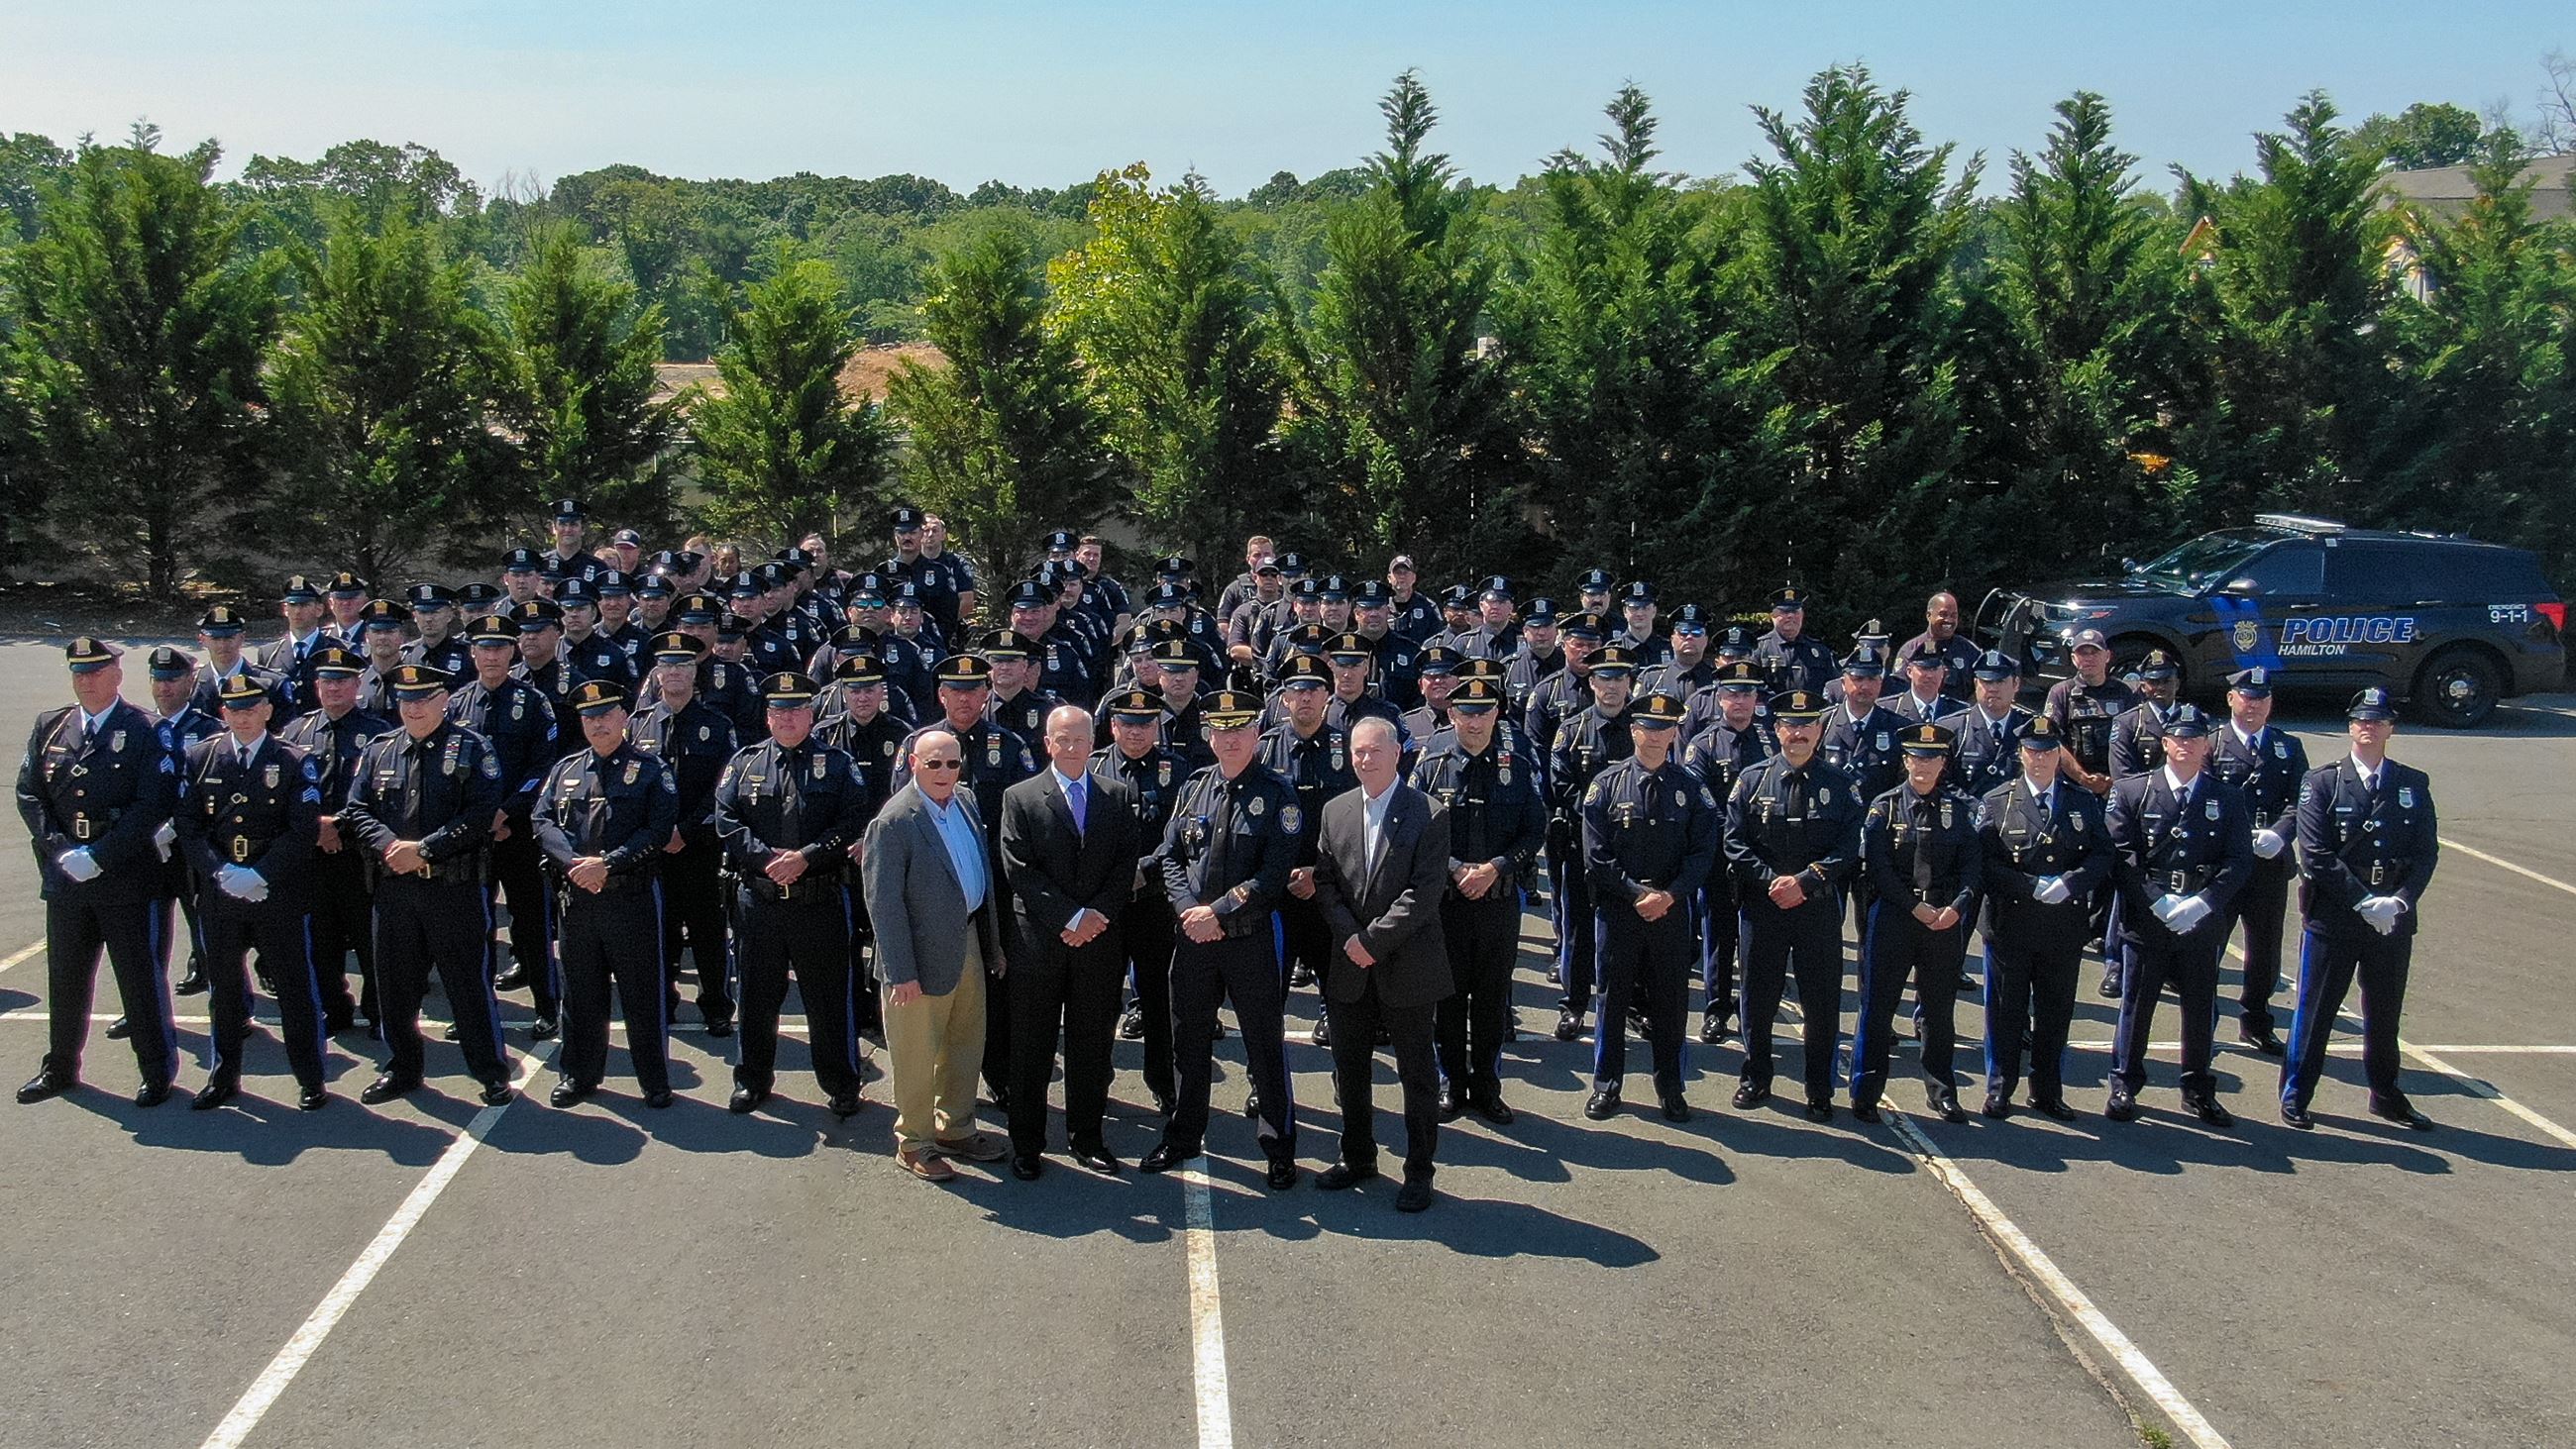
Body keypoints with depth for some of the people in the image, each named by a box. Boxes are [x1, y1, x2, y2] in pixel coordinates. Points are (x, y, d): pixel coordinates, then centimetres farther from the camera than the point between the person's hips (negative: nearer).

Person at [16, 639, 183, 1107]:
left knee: (141, 978, 3)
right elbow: (28, 793, 7)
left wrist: (100, 856, -16)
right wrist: (60, 850, -7)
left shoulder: (143, 731, -6)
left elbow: (155, 804, -12)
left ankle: (158, 1072, 15)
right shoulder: (49, 727, 10)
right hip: (64, 876, 5)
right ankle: (61, 1068, 30)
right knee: (65, 977, 15)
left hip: (127, 878, -5)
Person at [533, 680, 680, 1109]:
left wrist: (607, 864, -18)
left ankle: (655, 1081, 12)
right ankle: (580, 1074, 27)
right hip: (576, 898, 4)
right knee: (581, 993, 13)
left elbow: (660, 830, -10)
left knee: (643, 994, 2)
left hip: (634, 897, -4)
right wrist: (574, 863, -15)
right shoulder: (564, 770, 13)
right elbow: (542, 822, 3)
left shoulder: (652, 769, 0)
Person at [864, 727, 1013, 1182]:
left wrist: (993, 943, 12)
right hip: (925, 956, -7)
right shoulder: (893, 823, -19)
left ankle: (956, 1130, 36)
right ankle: (914, 1142, 24)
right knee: (918, 1056, 7)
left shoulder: (966, 803, 4)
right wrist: (902, 972, -19)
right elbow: (884, 903, -18)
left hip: (968, 944, 7)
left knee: (965, 1047, 19)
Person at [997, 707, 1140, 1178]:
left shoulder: (1118, 795, 8)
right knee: (1031, 1050, 4)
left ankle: (1086, 1138, 20)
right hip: (1040, 941, -2)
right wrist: (1072, 918, -14)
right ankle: (1026, 1144, 15)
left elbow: (1127, 863, 3)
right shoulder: (1020, 798, 0)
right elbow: (1021, 871, -7)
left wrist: (1097, 917, -11)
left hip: (1102, 940, 2)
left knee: (1093, 1046, 9)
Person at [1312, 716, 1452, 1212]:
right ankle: (1356, 1157, 31)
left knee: (1417, 1074, 4)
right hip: (1350, 967, 5)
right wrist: (1349, 938, -9)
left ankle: (1418, 1172, 15)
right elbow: (1325, 882, 6)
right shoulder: (1335, 811, 7)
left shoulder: (1428, 814, -8)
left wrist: (1374, 939, -17)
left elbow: (1426, 891, -14)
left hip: (1408, 966, -4)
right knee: (1349, 1069, 15)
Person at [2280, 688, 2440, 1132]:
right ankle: (2295, 1095, 15)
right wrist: (2364, 902, -16)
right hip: (2332, 917, -3)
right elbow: (2316, 855, -10)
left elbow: (2427, 852, 2)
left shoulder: (2413, 785, 7)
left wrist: (2398, 902, -12)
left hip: (2394, 922, 3)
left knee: (2385, 1012, 15)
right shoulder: (2322, 782, -3)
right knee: (2315, 1010, 4)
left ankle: (2386, 1095, 30)